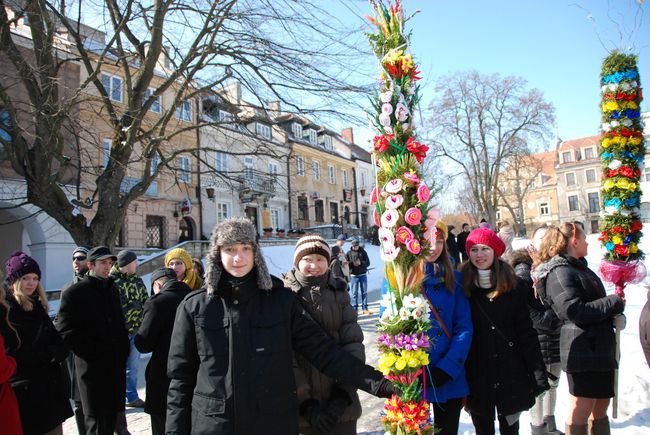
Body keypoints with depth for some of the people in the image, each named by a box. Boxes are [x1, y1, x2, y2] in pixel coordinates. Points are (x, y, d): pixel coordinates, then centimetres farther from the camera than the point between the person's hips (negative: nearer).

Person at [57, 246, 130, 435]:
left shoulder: (113, 289, 12)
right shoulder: (73, 293, -7)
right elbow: (66, 332, -11)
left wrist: (124, 350, 8)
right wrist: (92, 354, -14)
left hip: (117, 364, 6)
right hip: (92, 366, -5)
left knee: (112, 415, 14)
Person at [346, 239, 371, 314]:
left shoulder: (363, 252, 5)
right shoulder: (349, 253, 2)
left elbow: (368, 262, 0)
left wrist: (361, 263, -17)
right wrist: (352, 263, -19)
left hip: (363, 275, 2)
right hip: (354, 276, -1)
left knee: (364, 292, 6)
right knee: (354, 293, 0)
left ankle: (365, 308, 13)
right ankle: (354, 309, 7)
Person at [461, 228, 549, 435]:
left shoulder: (513, 286, 0)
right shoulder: (462, 286, -4)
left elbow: (526, 331, 0)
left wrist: (538, 374, -4)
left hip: (510, 372, 1)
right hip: (477, 375, -1)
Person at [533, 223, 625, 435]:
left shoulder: (577, 266, 16)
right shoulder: (559, 272, -15)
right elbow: (576, 311, -23)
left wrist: (614, 316, 3)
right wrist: (615, 302, -11)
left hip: (600, 348, 10)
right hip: (583, 351, -10)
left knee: (600, 406, 18)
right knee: (581, 411, -2)